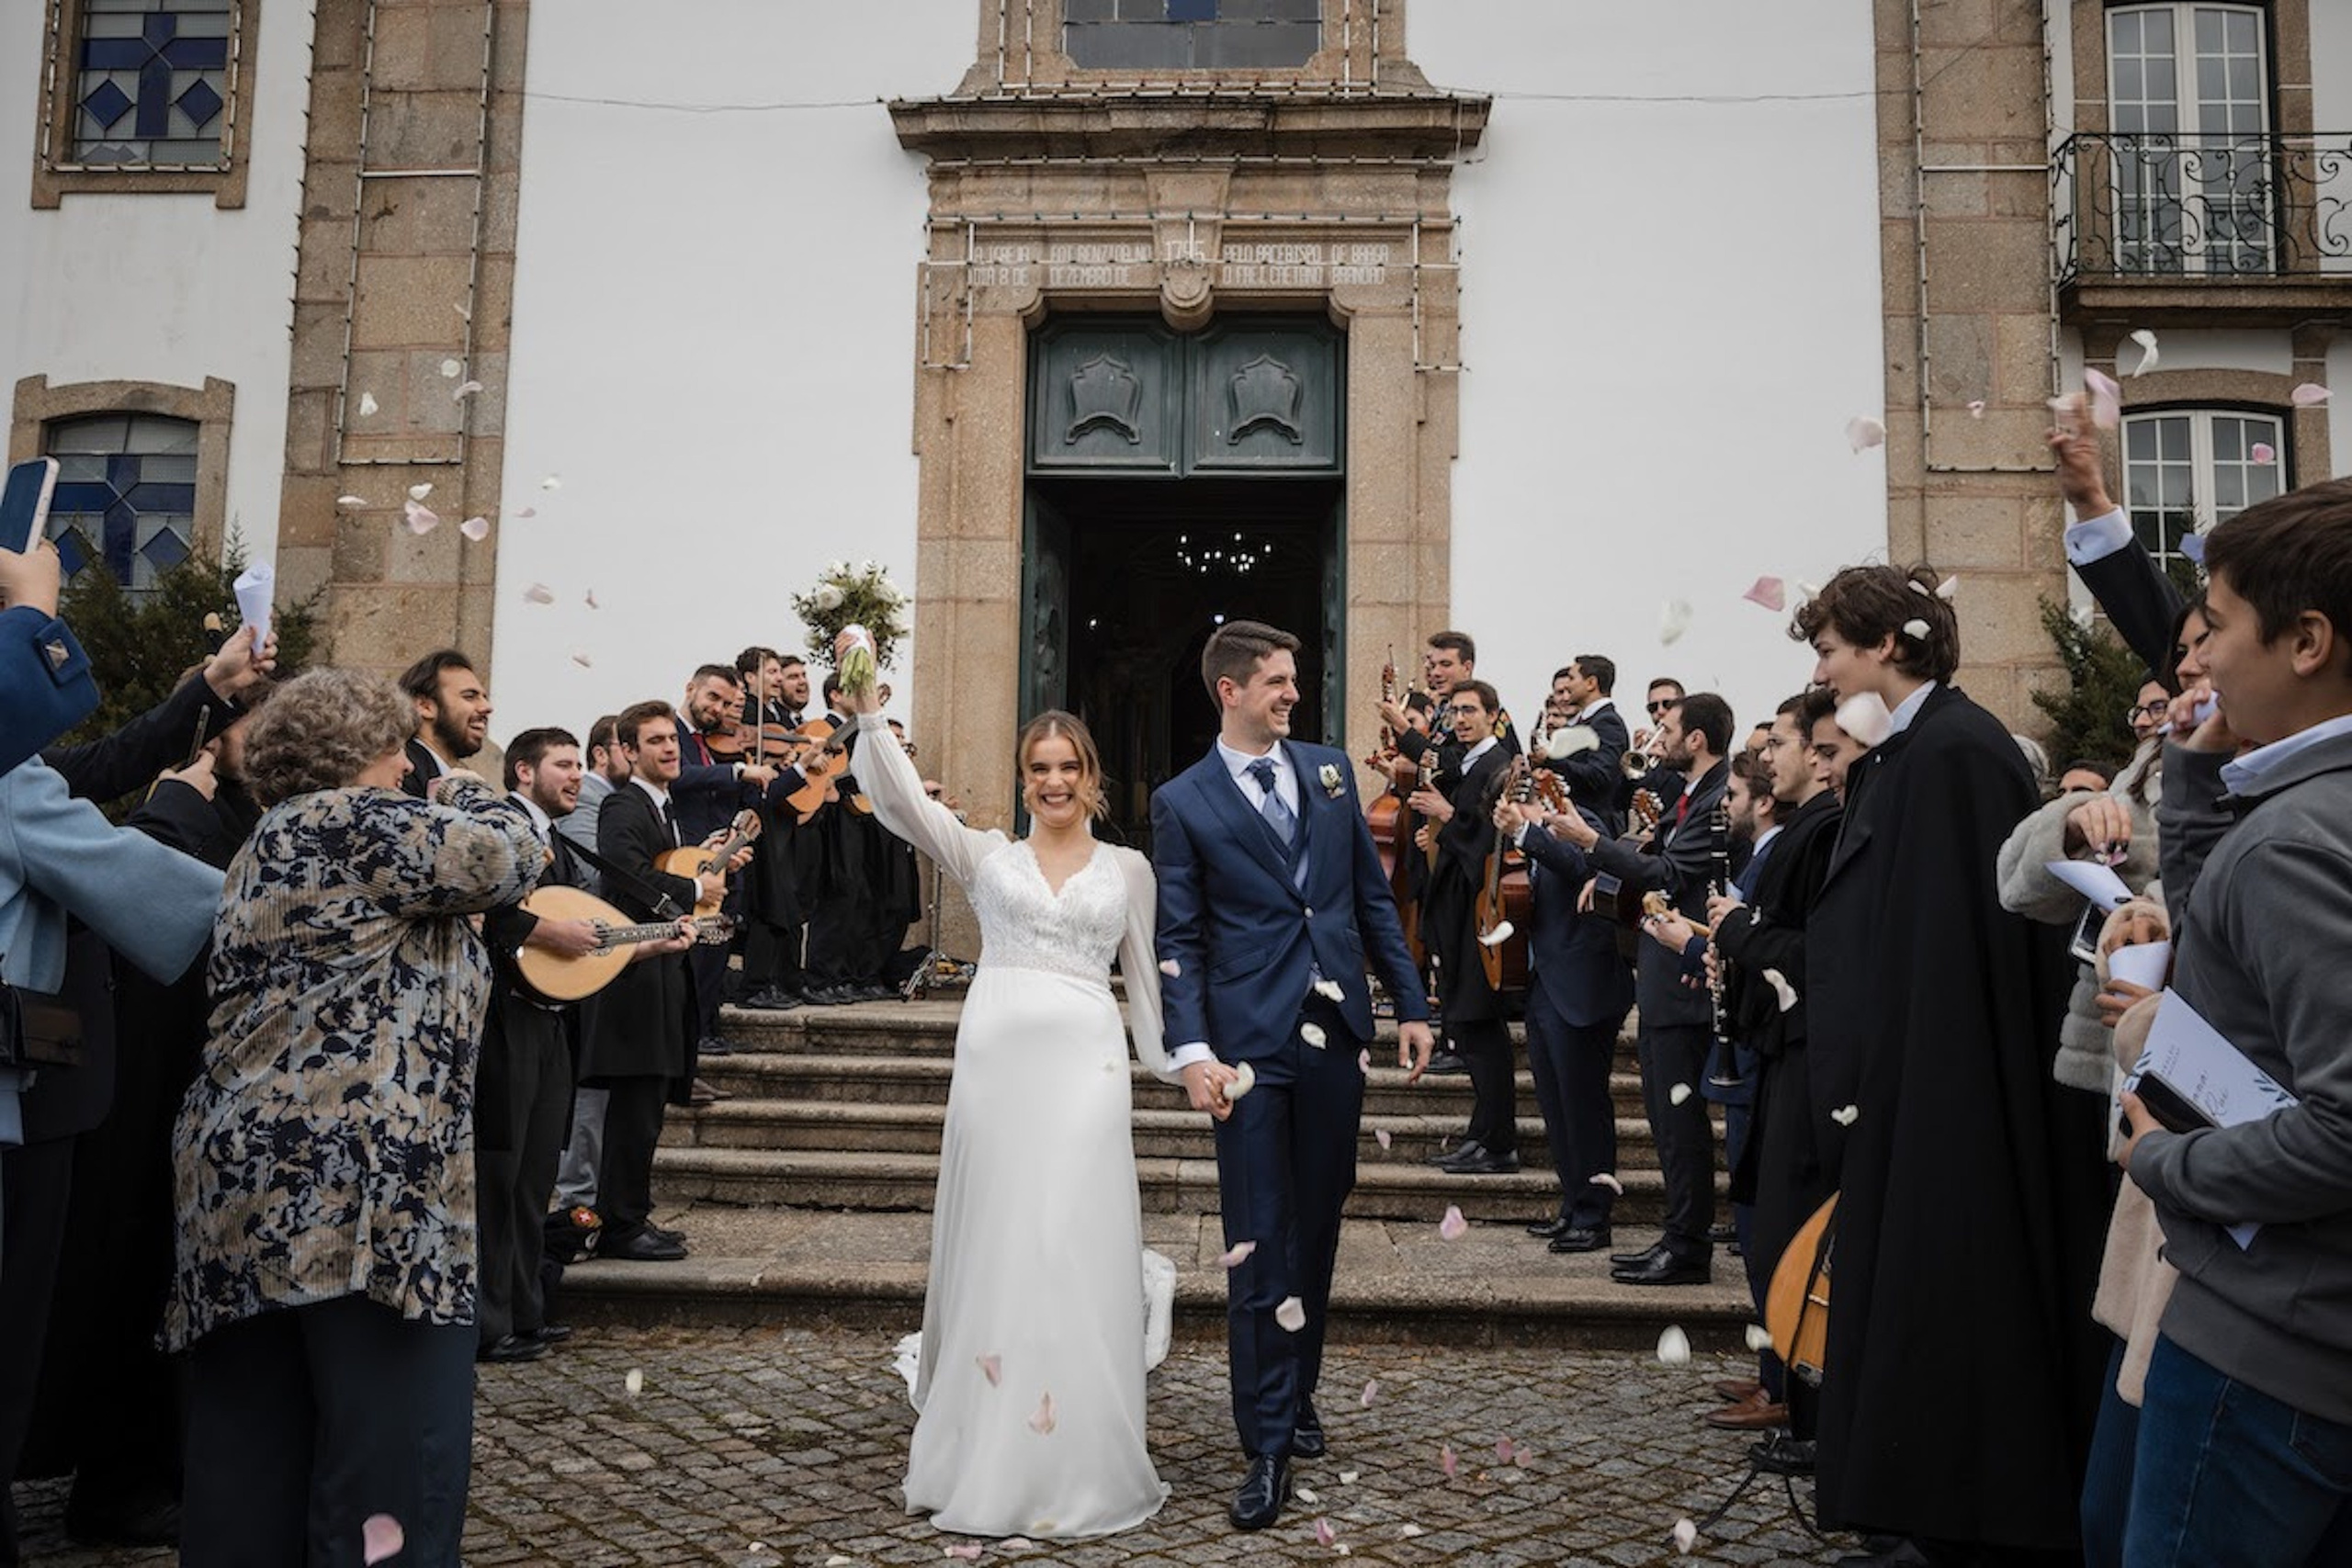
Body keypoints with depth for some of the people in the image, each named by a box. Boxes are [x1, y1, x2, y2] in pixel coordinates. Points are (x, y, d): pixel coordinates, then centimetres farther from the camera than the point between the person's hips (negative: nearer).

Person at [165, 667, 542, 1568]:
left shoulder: (271, 846, 24)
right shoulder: (347, 820, -5)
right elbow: (508, 855, -9)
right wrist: (469, 794, 12)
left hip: (249, 1176, 10)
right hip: (353, 1178, -10)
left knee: (253, 1444, 12)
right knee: (395, 1448, -6)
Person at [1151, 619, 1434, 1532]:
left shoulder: (1329, 770, 10)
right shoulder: (1183, 802, -1)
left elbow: (1372, 897, 13)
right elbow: (1179, 941, -4)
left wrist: (1410, 1002, 9)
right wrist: (1194, 1052, -14)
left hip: (1336, 1030, 4)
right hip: (1251, 1038, -4)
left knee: (1317, 1227, 13)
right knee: (1259, 1243, -2)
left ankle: (1297, 1396, 31)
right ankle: (1268, 1447, 7)